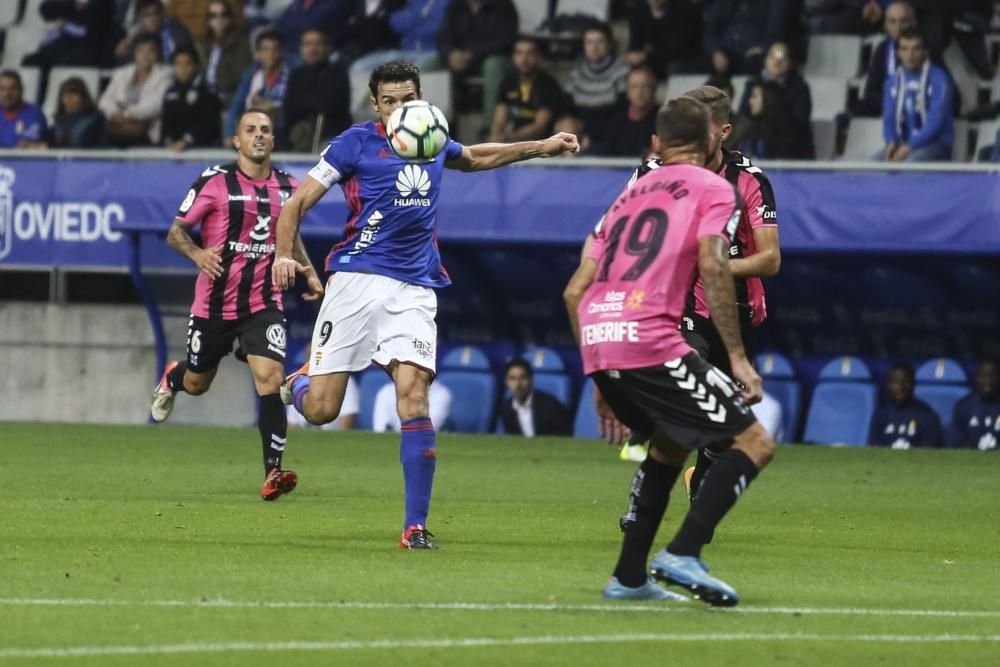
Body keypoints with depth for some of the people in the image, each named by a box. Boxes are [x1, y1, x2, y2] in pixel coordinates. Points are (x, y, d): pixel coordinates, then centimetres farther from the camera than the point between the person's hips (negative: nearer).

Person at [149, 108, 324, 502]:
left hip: (263, 303, 1)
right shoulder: (215, 181, -8)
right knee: (196, 384, 15)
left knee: (270, 378, -19)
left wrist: (309, 271, 7)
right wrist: (197, 254, -25)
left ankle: (273, 474, -17)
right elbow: (176, 231, -4)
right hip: (214, 303, -1)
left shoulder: (287, 187, 4)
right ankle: (172, 378, 55)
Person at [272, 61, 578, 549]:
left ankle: (416, 525, -12)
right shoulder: (356, 142, -1)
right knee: (319, 410, -4)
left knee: (413, 395, -16)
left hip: (414, 289, 3)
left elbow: (476, 158, 38)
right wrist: (284, 255, -17)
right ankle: (300, 381, 35)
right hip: (356, 280, -3)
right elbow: (298, 203, -1)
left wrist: (541, 147, 32)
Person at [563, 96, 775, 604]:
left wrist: (604, 380, 31)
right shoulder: (713, 188, 10)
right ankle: (682, 554, -16)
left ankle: (629, 576, 24)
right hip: (649, 339, -7)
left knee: (668, 444, 29)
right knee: (753, 443, -1)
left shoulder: (630, 194, 28)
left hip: (596, 342, 7)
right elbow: (712, 265, -9)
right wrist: (737, 357, -8)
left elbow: (574, 291, 24)